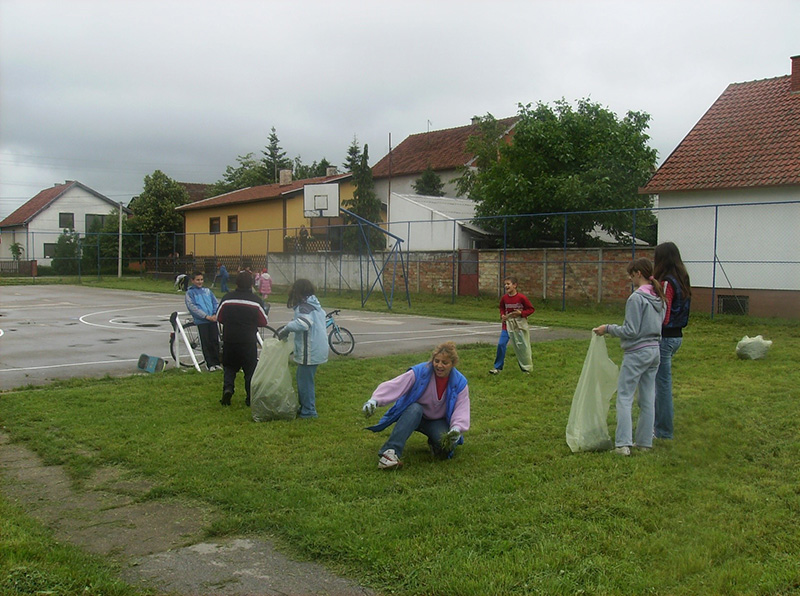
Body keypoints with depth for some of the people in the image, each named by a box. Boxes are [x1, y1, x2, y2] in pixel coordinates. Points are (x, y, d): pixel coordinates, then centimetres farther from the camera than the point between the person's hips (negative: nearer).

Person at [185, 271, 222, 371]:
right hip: (201, 321, -3)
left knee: (215, 341, 2)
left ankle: (216, 363, 12)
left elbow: (216, 303, 13)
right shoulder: (190, 293, 4)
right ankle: (210, 364, 8)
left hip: (213, 319, 3)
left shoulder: (207, 291, 16)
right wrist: (206, 316, -14)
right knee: (206, 343, -1)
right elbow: (192, 307, -7)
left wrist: (215, 314, -6)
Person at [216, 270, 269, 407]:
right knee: (250, 370, 10)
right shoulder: (256, 301, -6)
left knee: (229, 367, 16)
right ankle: (250, 398, 11)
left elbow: (219, 318, 8)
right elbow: (263, 322, 1)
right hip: (249, 342, -1)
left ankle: (228, 387, -8)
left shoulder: (227, 298, -2)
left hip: (229, 340, 1)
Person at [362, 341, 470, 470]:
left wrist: (456, 429, -35)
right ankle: (390, 452, -48)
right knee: (415, 408, -39)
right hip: (413, 416, -1)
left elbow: (461, 410, -14)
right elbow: (394, 386, -26)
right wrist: (374, 400, -43)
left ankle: (434, 442, 8)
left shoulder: (460, 383, -8)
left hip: (438, 422, 1)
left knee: (446, 448, -30)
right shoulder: (419, 372, -17)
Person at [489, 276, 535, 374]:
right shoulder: (504, 297, -2)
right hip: (507, 324, 3)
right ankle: (497, 367, 2)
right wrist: (502, 315, -1)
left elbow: (531, 309, -6)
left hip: (520, 325, -3)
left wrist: (521, 313, -19)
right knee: (501, 344, -8)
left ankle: (526, 368, 23)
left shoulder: (521, 297, -14)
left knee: (522, 346, 6)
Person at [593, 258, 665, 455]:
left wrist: (608, 329, -6)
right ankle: (644, 441, 19)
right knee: (648, 399, 12)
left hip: (637, 352, -8)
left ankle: (623, 443, -8)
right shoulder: (659, 298, 8)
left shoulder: (636, 298, -17)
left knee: (624, 397, -4)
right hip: (654, 350, 8)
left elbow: (631, 331, -18)